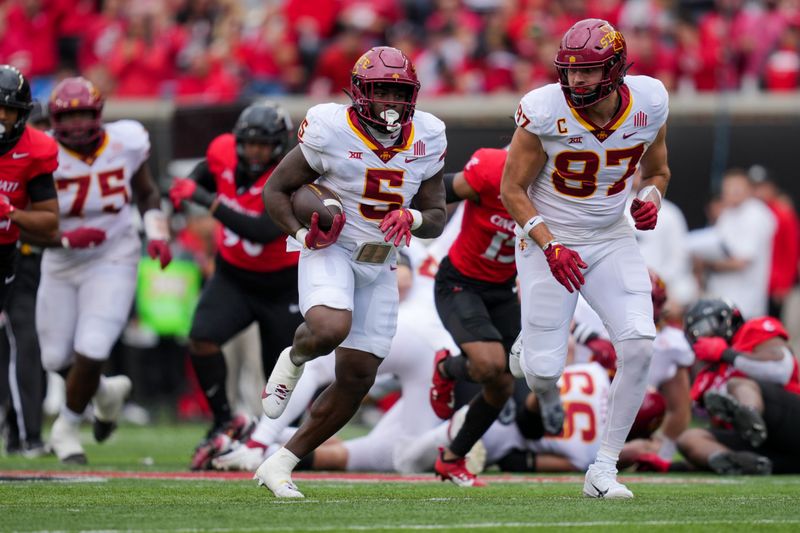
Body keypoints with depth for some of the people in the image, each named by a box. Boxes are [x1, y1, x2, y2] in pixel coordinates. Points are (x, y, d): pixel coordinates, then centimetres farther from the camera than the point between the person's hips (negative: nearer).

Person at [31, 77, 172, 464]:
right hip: (60, 264, 1)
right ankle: (107, 392, 41)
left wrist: (157, 234, -4)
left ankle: (66, 428, 12)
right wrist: (66, 239, -30)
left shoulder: (126, 143, -10)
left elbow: (146, 193, 10)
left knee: (91, 352, -14)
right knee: (56, 358, 8)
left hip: (112, 261, -1)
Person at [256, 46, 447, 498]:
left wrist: (412, 218, -19)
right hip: (331, 251, -5)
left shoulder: (426, 141, -2)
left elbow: (437, 217, 5)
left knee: (357, 377, 3)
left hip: (380, 266, 5)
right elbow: (276, 190, -5)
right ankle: (294, 359, 2)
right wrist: (303, 233, -22)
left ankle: (281, 465, 15)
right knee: (330, 330, -36)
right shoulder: (332, 132, -15)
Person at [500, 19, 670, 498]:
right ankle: (548, 391, 38)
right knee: (544, 369, -5)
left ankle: (603, 470, -6)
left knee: (639, 347, -17)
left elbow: (656, 171, 10)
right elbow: (513, 190, -11)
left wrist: (651, 200, -13)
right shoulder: (544, 112, -20)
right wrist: (550, 247, -23)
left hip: (613, 242, 3)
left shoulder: (649, 104, -10)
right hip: (549, 242, -2)